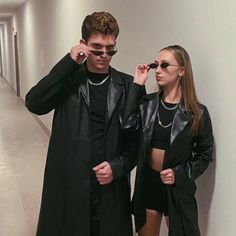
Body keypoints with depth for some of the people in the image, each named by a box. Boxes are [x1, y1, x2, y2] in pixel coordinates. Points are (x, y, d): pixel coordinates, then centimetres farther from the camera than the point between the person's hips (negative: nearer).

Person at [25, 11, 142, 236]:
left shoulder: (128, 85, 2)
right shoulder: (67, 79, 1)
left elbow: (137, 137, 3)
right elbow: (34, 104, -16)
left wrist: (118, 166, -12)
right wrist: (69, 62, -17)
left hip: (111, 186, 1)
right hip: (68, 184, 0)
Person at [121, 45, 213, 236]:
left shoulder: (197, 112, -8)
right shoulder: (147, 103, -1)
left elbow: (205, 154, 0)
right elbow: (127, 125, -20)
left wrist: (180, 174, -15)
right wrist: (137, 86, -16)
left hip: (177, 187, -3)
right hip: (147, 182, 3)